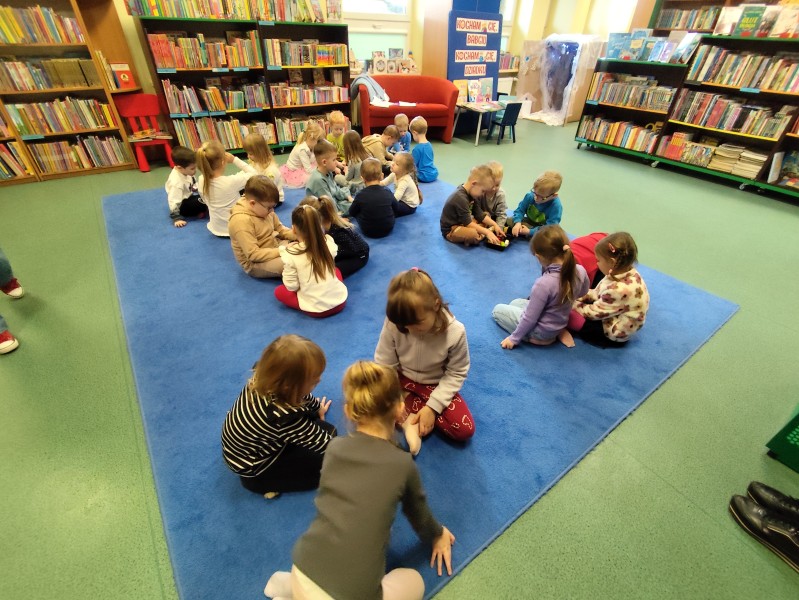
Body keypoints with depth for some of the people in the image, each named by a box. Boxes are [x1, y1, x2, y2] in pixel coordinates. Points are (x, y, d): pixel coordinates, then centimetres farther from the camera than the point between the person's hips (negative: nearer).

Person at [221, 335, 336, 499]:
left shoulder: (264, 378, -23)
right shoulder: (284, 417, -43)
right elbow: (323, 445, -27)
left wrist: (317, 407, 15)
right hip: (251, 466, -6)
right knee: (323, 460, -3)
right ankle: (260, 481, 2)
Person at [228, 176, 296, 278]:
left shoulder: (262, 209, -4)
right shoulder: (241, 221, -27)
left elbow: (280, 228, 10)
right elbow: (253, 254, -28)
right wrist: (281, 252, -29)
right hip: (254, 264, -8)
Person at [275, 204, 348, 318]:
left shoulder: (290, 253, -15)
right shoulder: (329, 242, -7)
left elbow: (292, 286, -9)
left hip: (315, 310, -3)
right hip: (339, 301, 3)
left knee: (279, 291, 19)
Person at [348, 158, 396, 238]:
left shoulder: (360, 195, -15)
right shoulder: (387, 192, -9)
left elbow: (352, 213, 1)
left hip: (369, 232, -2)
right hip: (388, 229, 2)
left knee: (357, 213, 16)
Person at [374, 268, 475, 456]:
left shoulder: (455, 332, -27)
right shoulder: (393, 324, -26)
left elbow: (456, 374, -15)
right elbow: (384, 365, -15)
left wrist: (432, 406, -21)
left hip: (435, 385, -1)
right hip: (400, 380, 1)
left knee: (465, 429, -19)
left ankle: (408, 415, -5)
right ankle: (410, 416, -13)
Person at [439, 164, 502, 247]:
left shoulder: (471, 193, 1)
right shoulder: (460, 198, -28)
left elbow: (479, 214, 7)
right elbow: (468, 223, -26)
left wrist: (495, 225, -2)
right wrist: (487, 232, -24)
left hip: (463, 223, 10)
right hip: (450, 230, -10)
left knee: (486, 215, 14)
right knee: (473, 234, -37)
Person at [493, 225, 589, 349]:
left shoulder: (544, 283, -35)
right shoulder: (580, 271, -15)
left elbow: (530, 318, -23)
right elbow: (582, 293, 10)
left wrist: (514, 338, -11)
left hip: (540, 333, -7)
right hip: (560, 323, 7)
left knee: (497, 309, 12)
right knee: (516, 302, 27)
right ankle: (558, 332, 12)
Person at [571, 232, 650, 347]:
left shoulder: (619, 289, -39)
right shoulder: (628, 274, -9)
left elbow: (596, 313, -25)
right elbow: (599, 292, 5)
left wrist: (574, 305, -12)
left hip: (615, 333, -10)